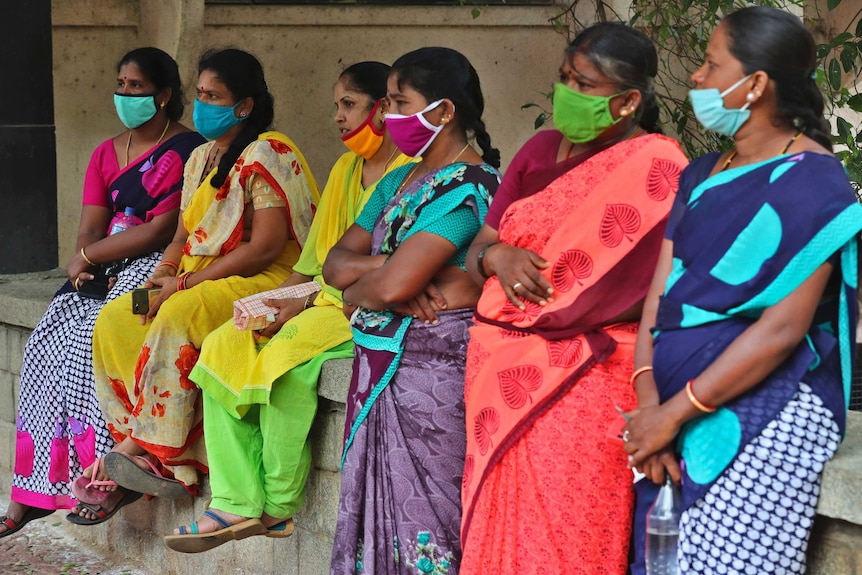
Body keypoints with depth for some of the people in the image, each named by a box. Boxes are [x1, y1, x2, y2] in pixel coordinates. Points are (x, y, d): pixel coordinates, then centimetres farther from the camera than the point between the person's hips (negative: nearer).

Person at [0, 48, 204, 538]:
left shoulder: (187, 150, -6)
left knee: (96, 337, -29)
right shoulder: (107, 154, 17)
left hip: (156, 267, -7)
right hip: (105, 273, 7)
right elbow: (91, 227, 9)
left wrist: (90, 255, -10)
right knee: (48, 342, -13)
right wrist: (85, 266, -13)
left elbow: (162, 230, -14)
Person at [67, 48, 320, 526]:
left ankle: (150, 450, -24)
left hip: (262, 282, -9)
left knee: (177, 317, -34)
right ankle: (133, 465, -14)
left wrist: (186, 282, -17)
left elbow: (266, 247, -19)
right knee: (114, 320, -11)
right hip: (196, 281, 9)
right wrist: (163, 273, -5)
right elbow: (184, 236, 18)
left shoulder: (267, 156, -11)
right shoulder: (201, 158, 17)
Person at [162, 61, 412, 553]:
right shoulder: (346, 169, 20)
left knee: (284, 357, -32)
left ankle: (280, 507, -14)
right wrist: (279, 298, 1)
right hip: (327, 300, 9)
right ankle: (238, 503, -17)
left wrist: (307, 303, -18)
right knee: (221, 348, -11)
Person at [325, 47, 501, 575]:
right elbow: (336, 263, 11)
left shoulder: (469, 185, -13)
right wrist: (385, 265, -9)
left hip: (431, 366, -8)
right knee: (373, 506, 9)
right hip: (379, 362, 8)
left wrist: (356, 291, 1)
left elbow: (392, 287, -21)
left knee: (420, 514, -5)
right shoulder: (400, 180, 15)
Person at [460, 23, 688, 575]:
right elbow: (477, 250, 16)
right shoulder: (540, 151, 13)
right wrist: (498, 257, -8)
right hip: (502, 373, 6)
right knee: (498, 527, 7)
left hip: (582, 380, -6)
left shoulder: (654, 168, -7)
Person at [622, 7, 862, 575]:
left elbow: (783, 327, -16)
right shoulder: (701, 176, 15)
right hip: (676, 407, 7)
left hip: (766, 416, -7)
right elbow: (660, 294, 7)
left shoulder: (811, 181, -8)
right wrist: (649, 403, -8)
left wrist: (675, 413, -14)